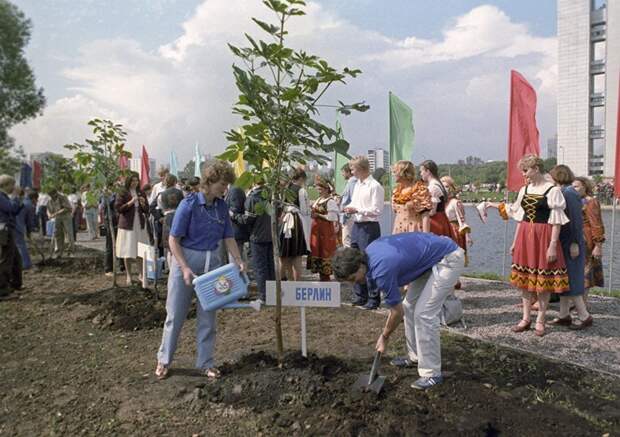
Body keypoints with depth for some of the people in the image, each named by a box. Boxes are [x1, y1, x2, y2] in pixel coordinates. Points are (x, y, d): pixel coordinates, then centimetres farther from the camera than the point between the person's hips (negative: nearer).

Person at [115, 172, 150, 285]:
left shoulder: (141, 194, 11)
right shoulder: (122, 194, -2)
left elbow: (147, 210, 13)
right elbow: (117, 208, -9)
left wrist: (143, 204, -7)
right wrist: (130, 202, -17)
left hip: (140, 225, 4)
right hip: (127, 225, -4)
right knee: (128, 252, 0)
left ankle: (140, 274, 16)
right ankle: (128, 276, 11)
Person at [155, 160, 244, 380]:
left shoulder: (221, 206, 0)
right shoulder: (189, 204, -16)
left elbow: (228, 237, 7)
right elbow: (173, 240, -15)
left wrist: (239, 261, -5)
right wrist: (185, 268, -21)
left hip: (211, 262, 5)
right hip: (186, 259, -5)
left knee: (208, 315, 10)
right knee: (176, 314, 6)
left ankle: (206, 363, 22)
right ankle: (164, 360, 25)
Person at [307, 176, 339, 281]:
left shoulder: (330, 201, -13)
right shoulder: (318, 200, 13)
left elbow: (332, 217, -17)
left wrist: (318, 215, -15)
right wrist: (313, 214, 4)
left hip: (325, 230, -9)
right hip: (316, 229, 9)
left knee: (325, 251, -3)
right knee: (316, 250, 11)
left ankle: (326, 276, 6)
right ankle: (321, 275, 21)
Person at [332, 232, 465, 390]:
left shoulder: (381, 271, -26)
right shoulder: (369, 251, -2)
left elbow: (398, 311, -11)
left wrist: (384, 337, 3)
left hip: (449, 258, -10)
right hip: (432, 258, 10)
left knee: (424, 313, -13)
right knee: (409, 306, 12)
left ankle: (432, 373, -2)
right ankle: (416, 357, 24)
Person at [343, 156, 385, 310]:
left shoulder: (375, 186, -12)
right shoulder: (357, 185, 13)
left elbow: (377, 210, -17)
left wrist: (357, 210, -18)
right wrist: (349, 208, 2)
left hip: (369, 228, -9)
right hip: (356, 226, 9)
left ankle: (374, 299, 9)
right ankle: (359, 296, 26)